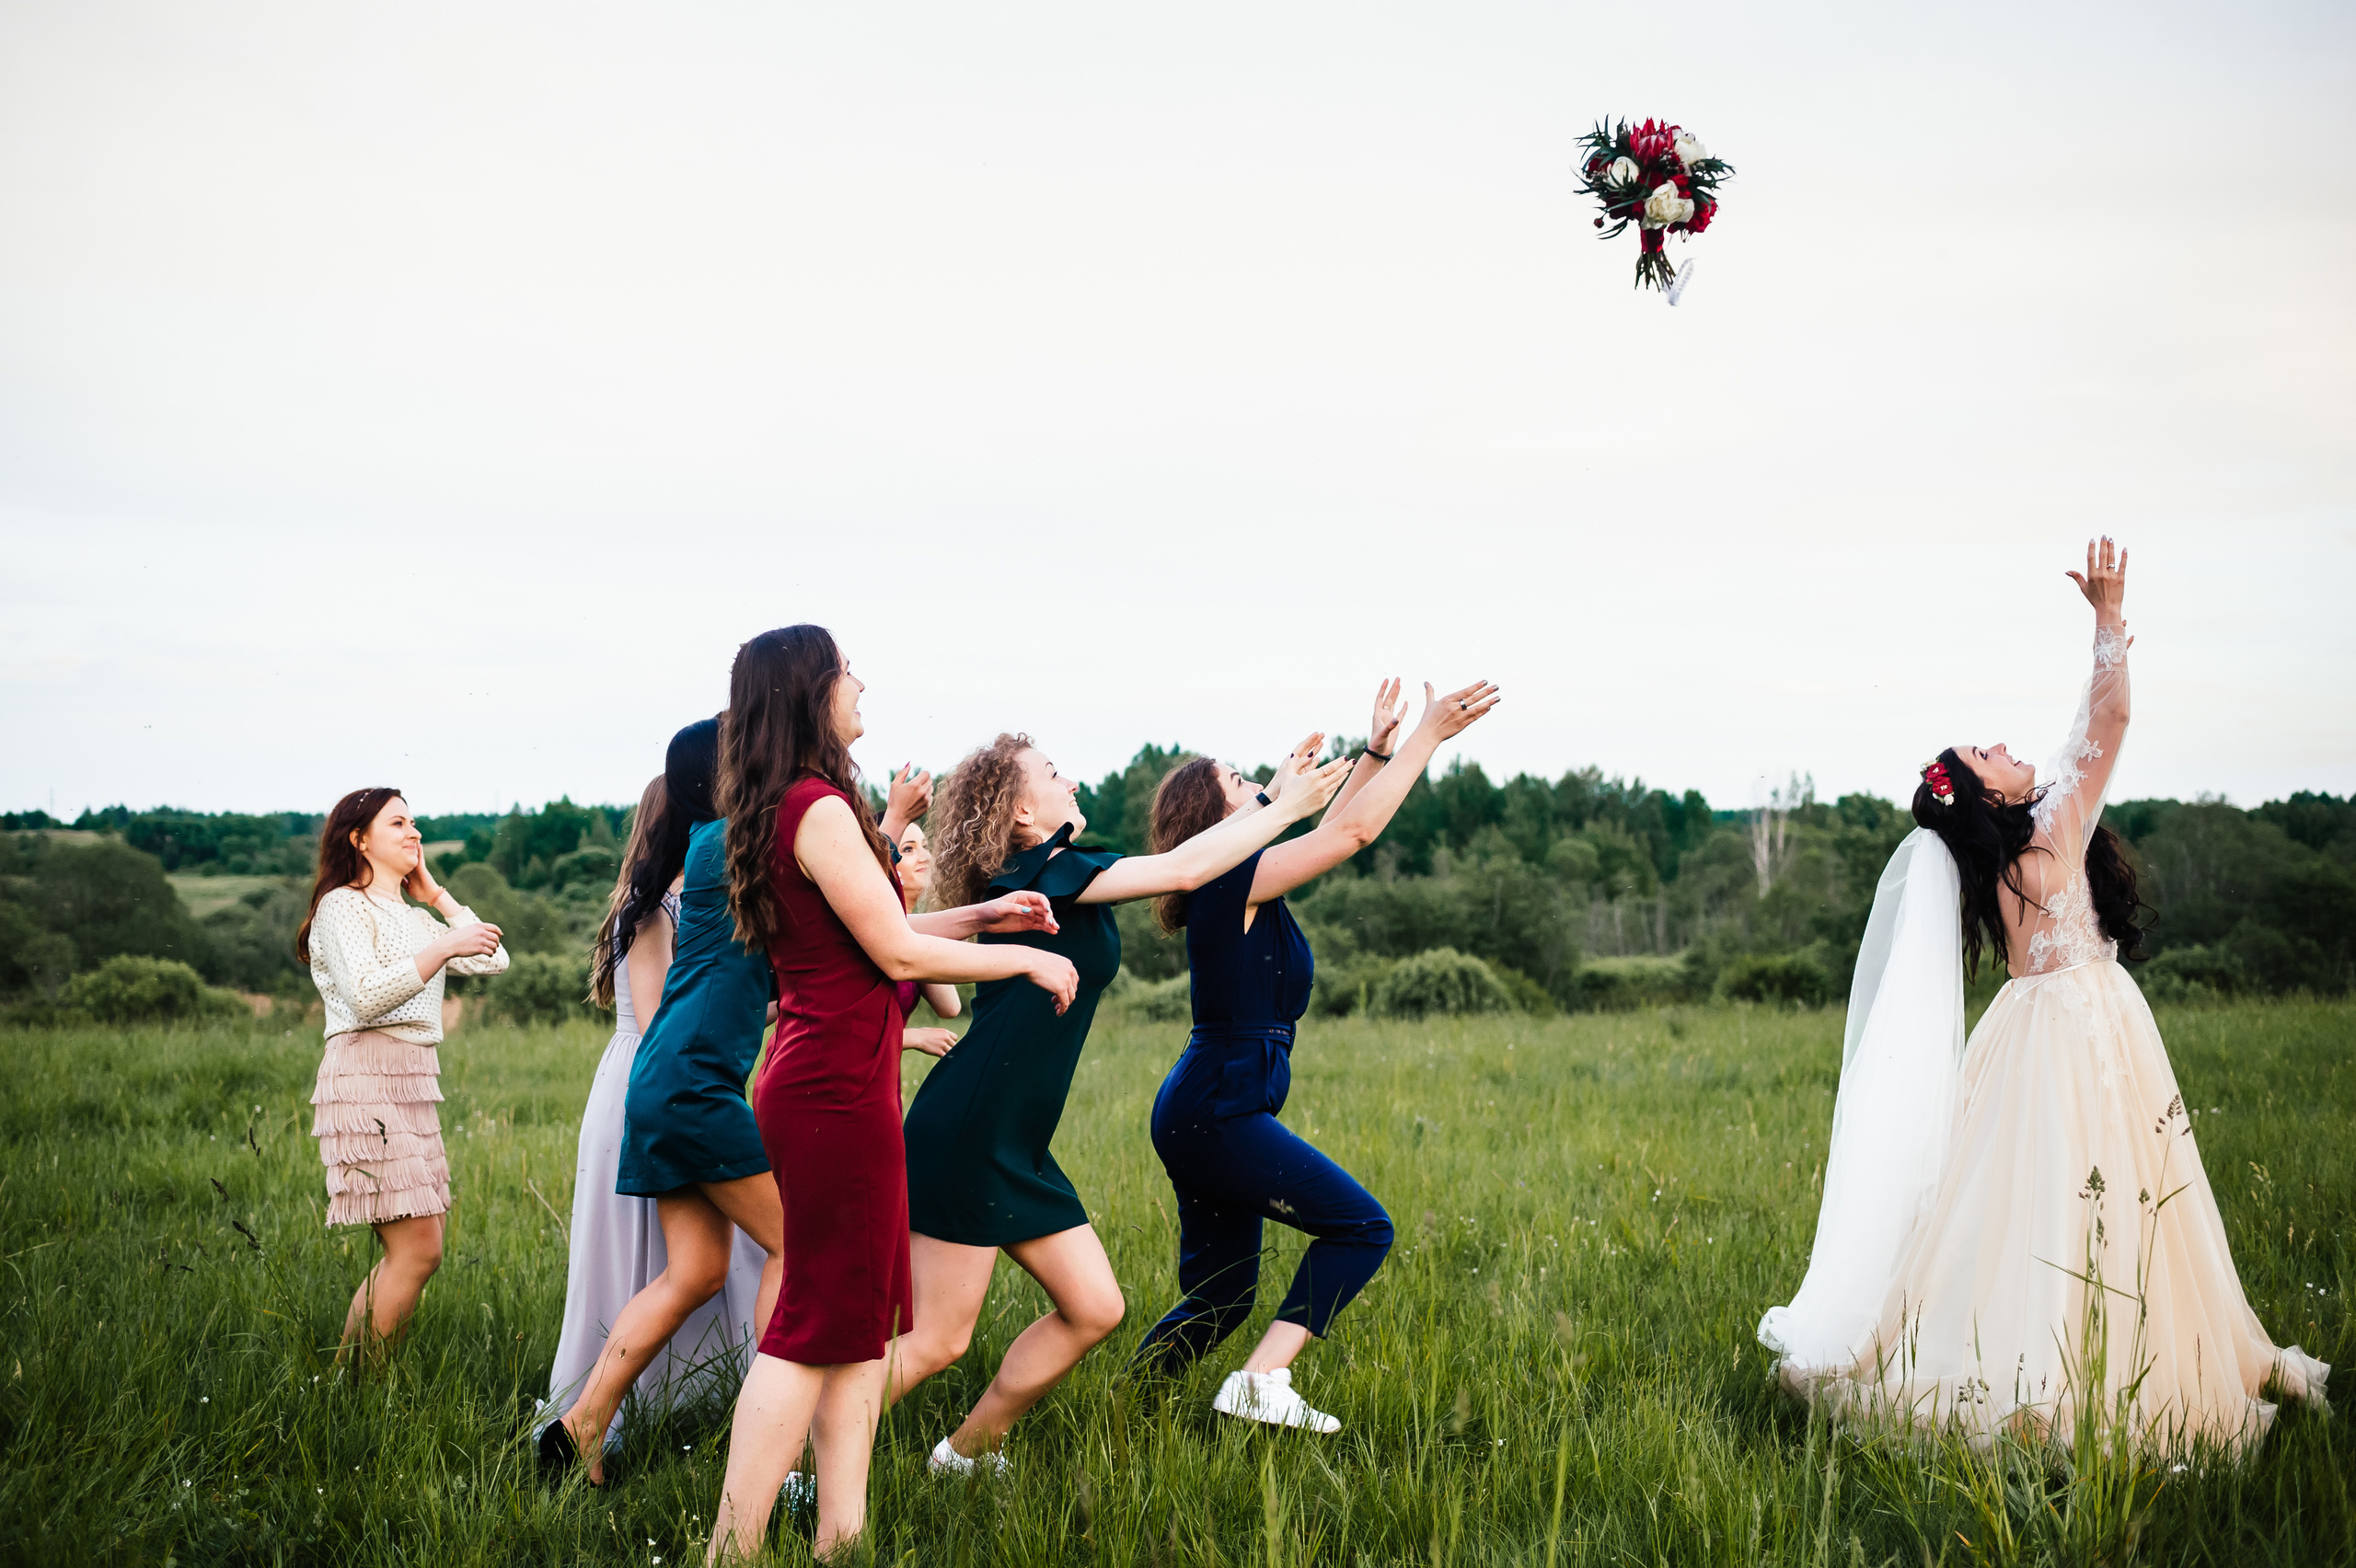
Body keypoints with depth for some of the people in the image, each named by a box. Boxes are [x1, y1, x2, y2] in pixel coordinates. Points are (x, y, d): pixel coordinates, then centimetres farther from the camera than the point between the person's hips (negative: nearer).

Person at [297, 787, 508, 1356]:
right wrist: (447, 946, -18)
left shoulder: (415, 920, 23)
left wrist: (437, 894, 20)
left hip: (417, 1086, 9)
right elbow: (367, 996, -16)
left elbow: (493, 960, 16)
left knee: (411, 1253, 5)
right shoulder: (343, 906, -2)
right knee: (418, 1251, -14)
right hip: (367, 1081, -9)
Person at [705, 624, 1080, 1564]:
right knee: (816, 1325, -5)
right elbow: (899, 954, -15)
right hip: (838, 1089, -10)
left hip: (812, 1080, 10)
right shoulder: (820, 808, -16)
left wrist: (981, 915, 19)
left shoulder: (781, 813, 14)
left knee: (865, 1319, 13)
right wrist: (1024, 959, -4)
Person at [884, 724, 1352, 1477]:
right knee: (937, 1340, -6)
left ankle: (967, 1453, 20)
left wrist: (1273, 795, 19)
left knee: (1093, 1309, 8)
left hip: (1016, 1150, 10)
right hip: (964, 1139, -10)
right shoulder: (1040, 870, -11)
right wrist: (1285, 807, -6)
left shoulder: (1056, 877, 15)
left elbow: (1175, 868, 21)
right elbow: (1180, 870, -16)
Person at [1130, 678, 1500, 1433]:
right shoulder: (1236, 880, -13)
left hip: (1202, 1113, 10)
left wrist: (1375, 751, 24)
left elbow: (1329, 831, 25)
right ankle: (1262, 1382, -13)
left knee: (1221, 1294, 13)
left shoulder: (1234, 885, 13)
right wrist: (1429, 734, -9)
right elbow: (1356, 830, -14)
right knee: (1361, 1226, -8)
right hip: (1219, 1109, -10)